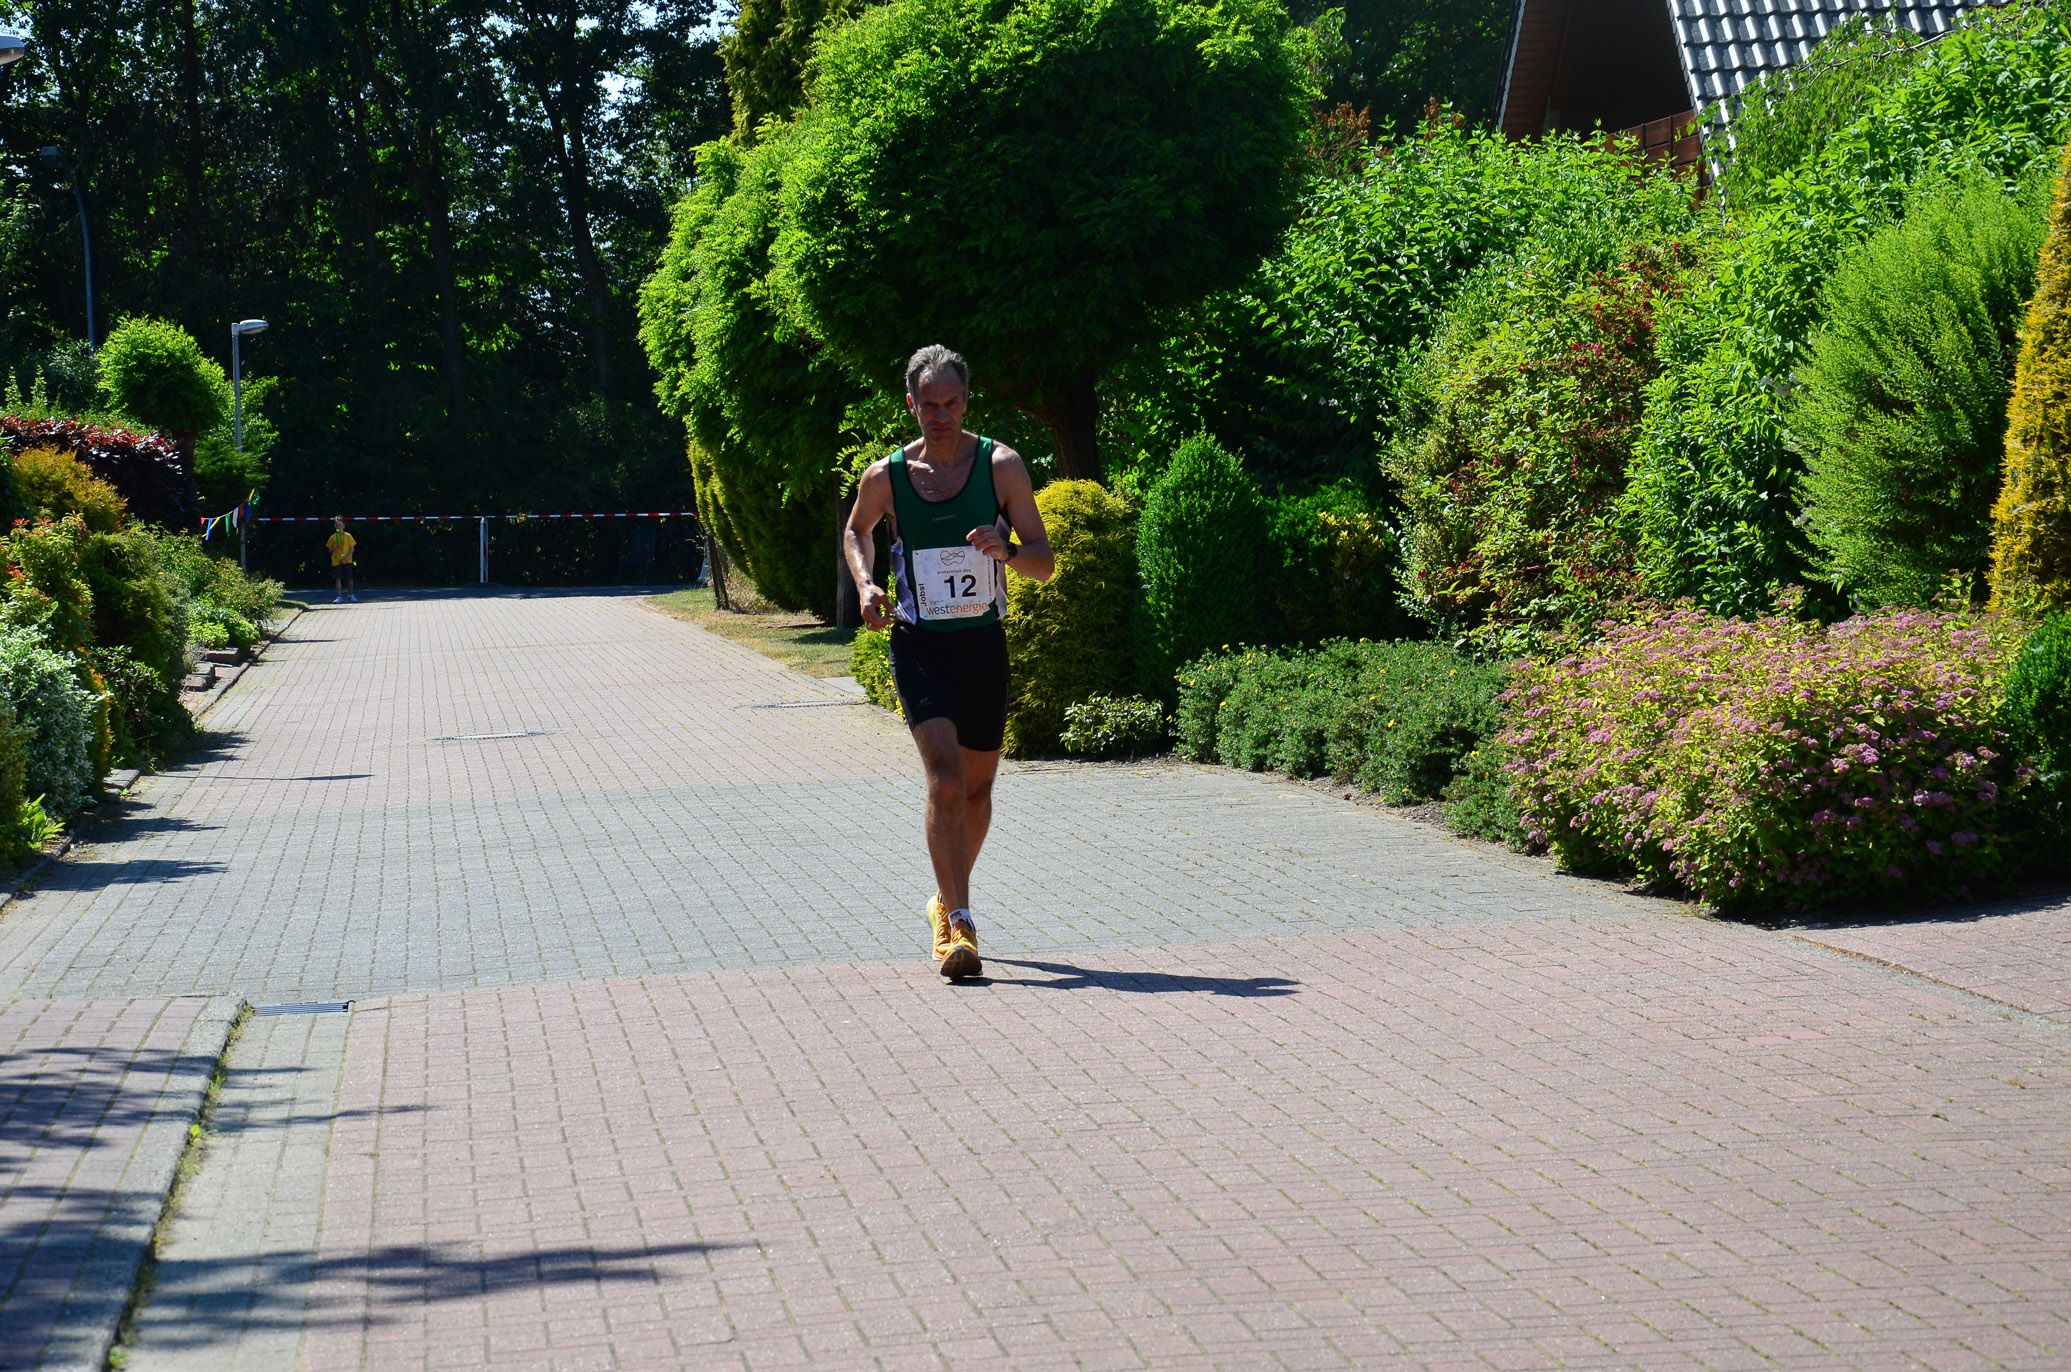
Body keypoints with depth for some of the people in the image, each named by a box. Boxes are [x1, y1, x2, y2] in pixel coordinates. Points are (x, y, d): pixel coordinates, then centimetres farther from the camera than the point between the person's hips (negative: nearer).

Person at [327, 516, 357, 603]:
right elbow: (329, 550, 10)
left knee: (349, 578, 3)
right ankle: (339, 597, -5)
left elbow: (352, 548, -1)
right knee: (338, 579, -6)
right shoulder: (332, 537, 5)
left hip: (347, 561, -1)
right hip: (336, 561, 1)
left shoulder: (348, 536, 0)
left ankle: (351, 595, 22)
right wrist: (334, 548, -13)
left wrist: (346, 559, -11)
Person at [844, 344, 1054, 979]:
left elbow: (1045, 561, -4)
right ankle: (957, 925, -16)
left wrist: (1007, 550, -25)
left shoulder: (1001, 466, -5)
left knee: (976, 786, 14)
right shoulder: (884, 477, -3)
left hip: (983, 643, 2)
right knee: (946, 779, -19)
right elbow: (856, 531, 19)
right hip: (919, 646, -2)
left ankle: (948, 902, 37)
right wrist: (865, 584, 0)